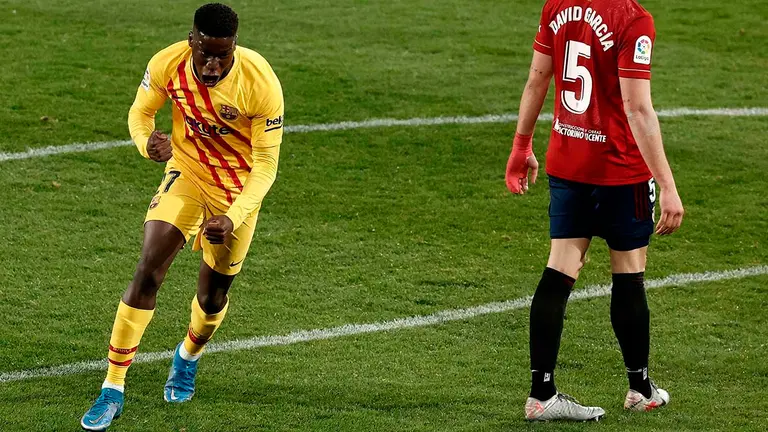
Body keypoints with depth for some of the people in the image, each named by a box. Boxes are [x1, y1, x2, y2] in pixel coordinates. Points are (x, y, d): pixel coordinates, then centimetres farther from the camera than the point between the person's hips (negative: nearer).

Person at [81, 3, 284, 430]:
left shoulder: (261, 84, -29)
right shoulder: (168, 64, -21)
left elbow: (266, 166, -22)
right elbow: (140, 111, -2)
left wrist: (231, 220, -35)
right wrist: (147, 142, -26)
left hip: (238, 187, -1)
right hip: (185, 172, 1)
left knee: (213, 296, 8)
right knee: (148, 272, -15)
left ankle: (188, 357, 45)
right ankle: (113, 391, -7)